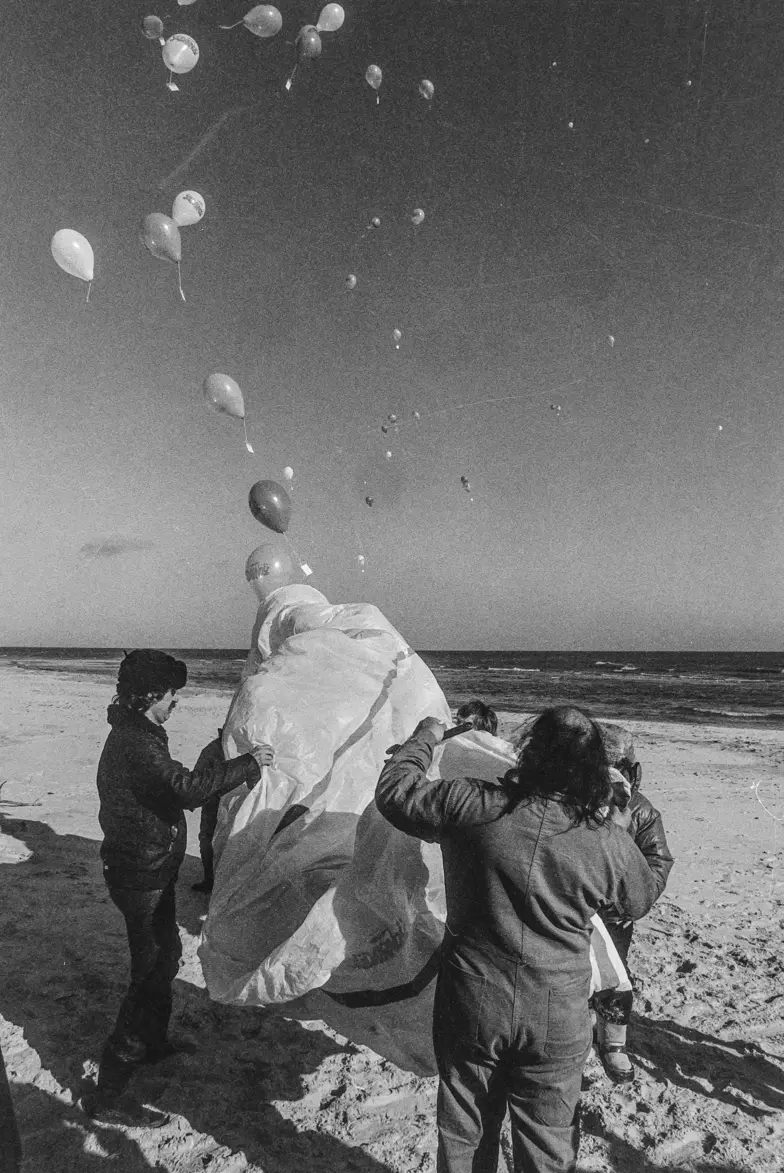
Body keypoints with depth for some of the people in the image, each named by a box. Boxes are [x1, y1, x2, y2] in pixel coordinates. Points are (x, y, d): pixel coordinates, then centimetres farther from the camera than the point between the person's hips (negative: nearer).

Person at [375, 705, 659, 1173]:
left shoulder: (469, 804, -20)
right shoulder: (609, 842, -15)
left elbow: (393, 793, -4)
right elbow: (642, 900, 7)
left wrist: (424, 738, 10)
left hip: (470, 1006, 0)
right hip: (558, 1019, 1)